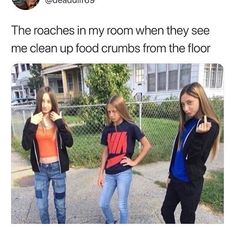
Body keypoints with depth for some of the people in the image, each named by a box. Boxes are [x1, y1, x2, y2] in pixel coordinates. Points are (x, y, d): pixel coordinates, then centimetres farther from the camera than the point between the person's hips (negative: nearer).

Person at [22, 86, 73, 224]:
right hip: (40, 169, 1)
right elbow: (26, 145, -13)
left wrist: (60, 123, -20)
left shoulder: (58, 120, -5)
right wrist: (32, 125, -21)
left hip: (57, 167, -1)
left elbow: (69, 143, -14)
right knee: (41, 206, 13)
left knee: (60, 203, 14)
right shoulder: (32, 121, -3)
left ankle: (62, 223, 38)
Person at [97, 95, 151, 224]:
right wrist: (101, 173, 9)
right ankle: (110, 222, 43)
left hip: (124, 172, -4)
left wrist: (135, 162, -8)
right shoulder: (107, 130, 2)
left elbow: (147, 145, -6)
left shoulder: (131, 127, -11)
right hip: (110, 173, 5)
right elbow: (105, 152, 8)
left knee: (122, 205, 8)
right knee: (103, 204, 14)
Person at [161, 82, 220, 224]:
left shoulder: (210, 126, -18)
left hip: (191, 182, -6)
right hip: (176, 178, 7)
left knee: (187, 218, 15)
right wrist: (171, 174, 14)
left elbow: (193, 157, -22)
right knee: (166, 211, 20)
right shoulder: (187, 122, 3)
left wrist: (199, 134, -36)